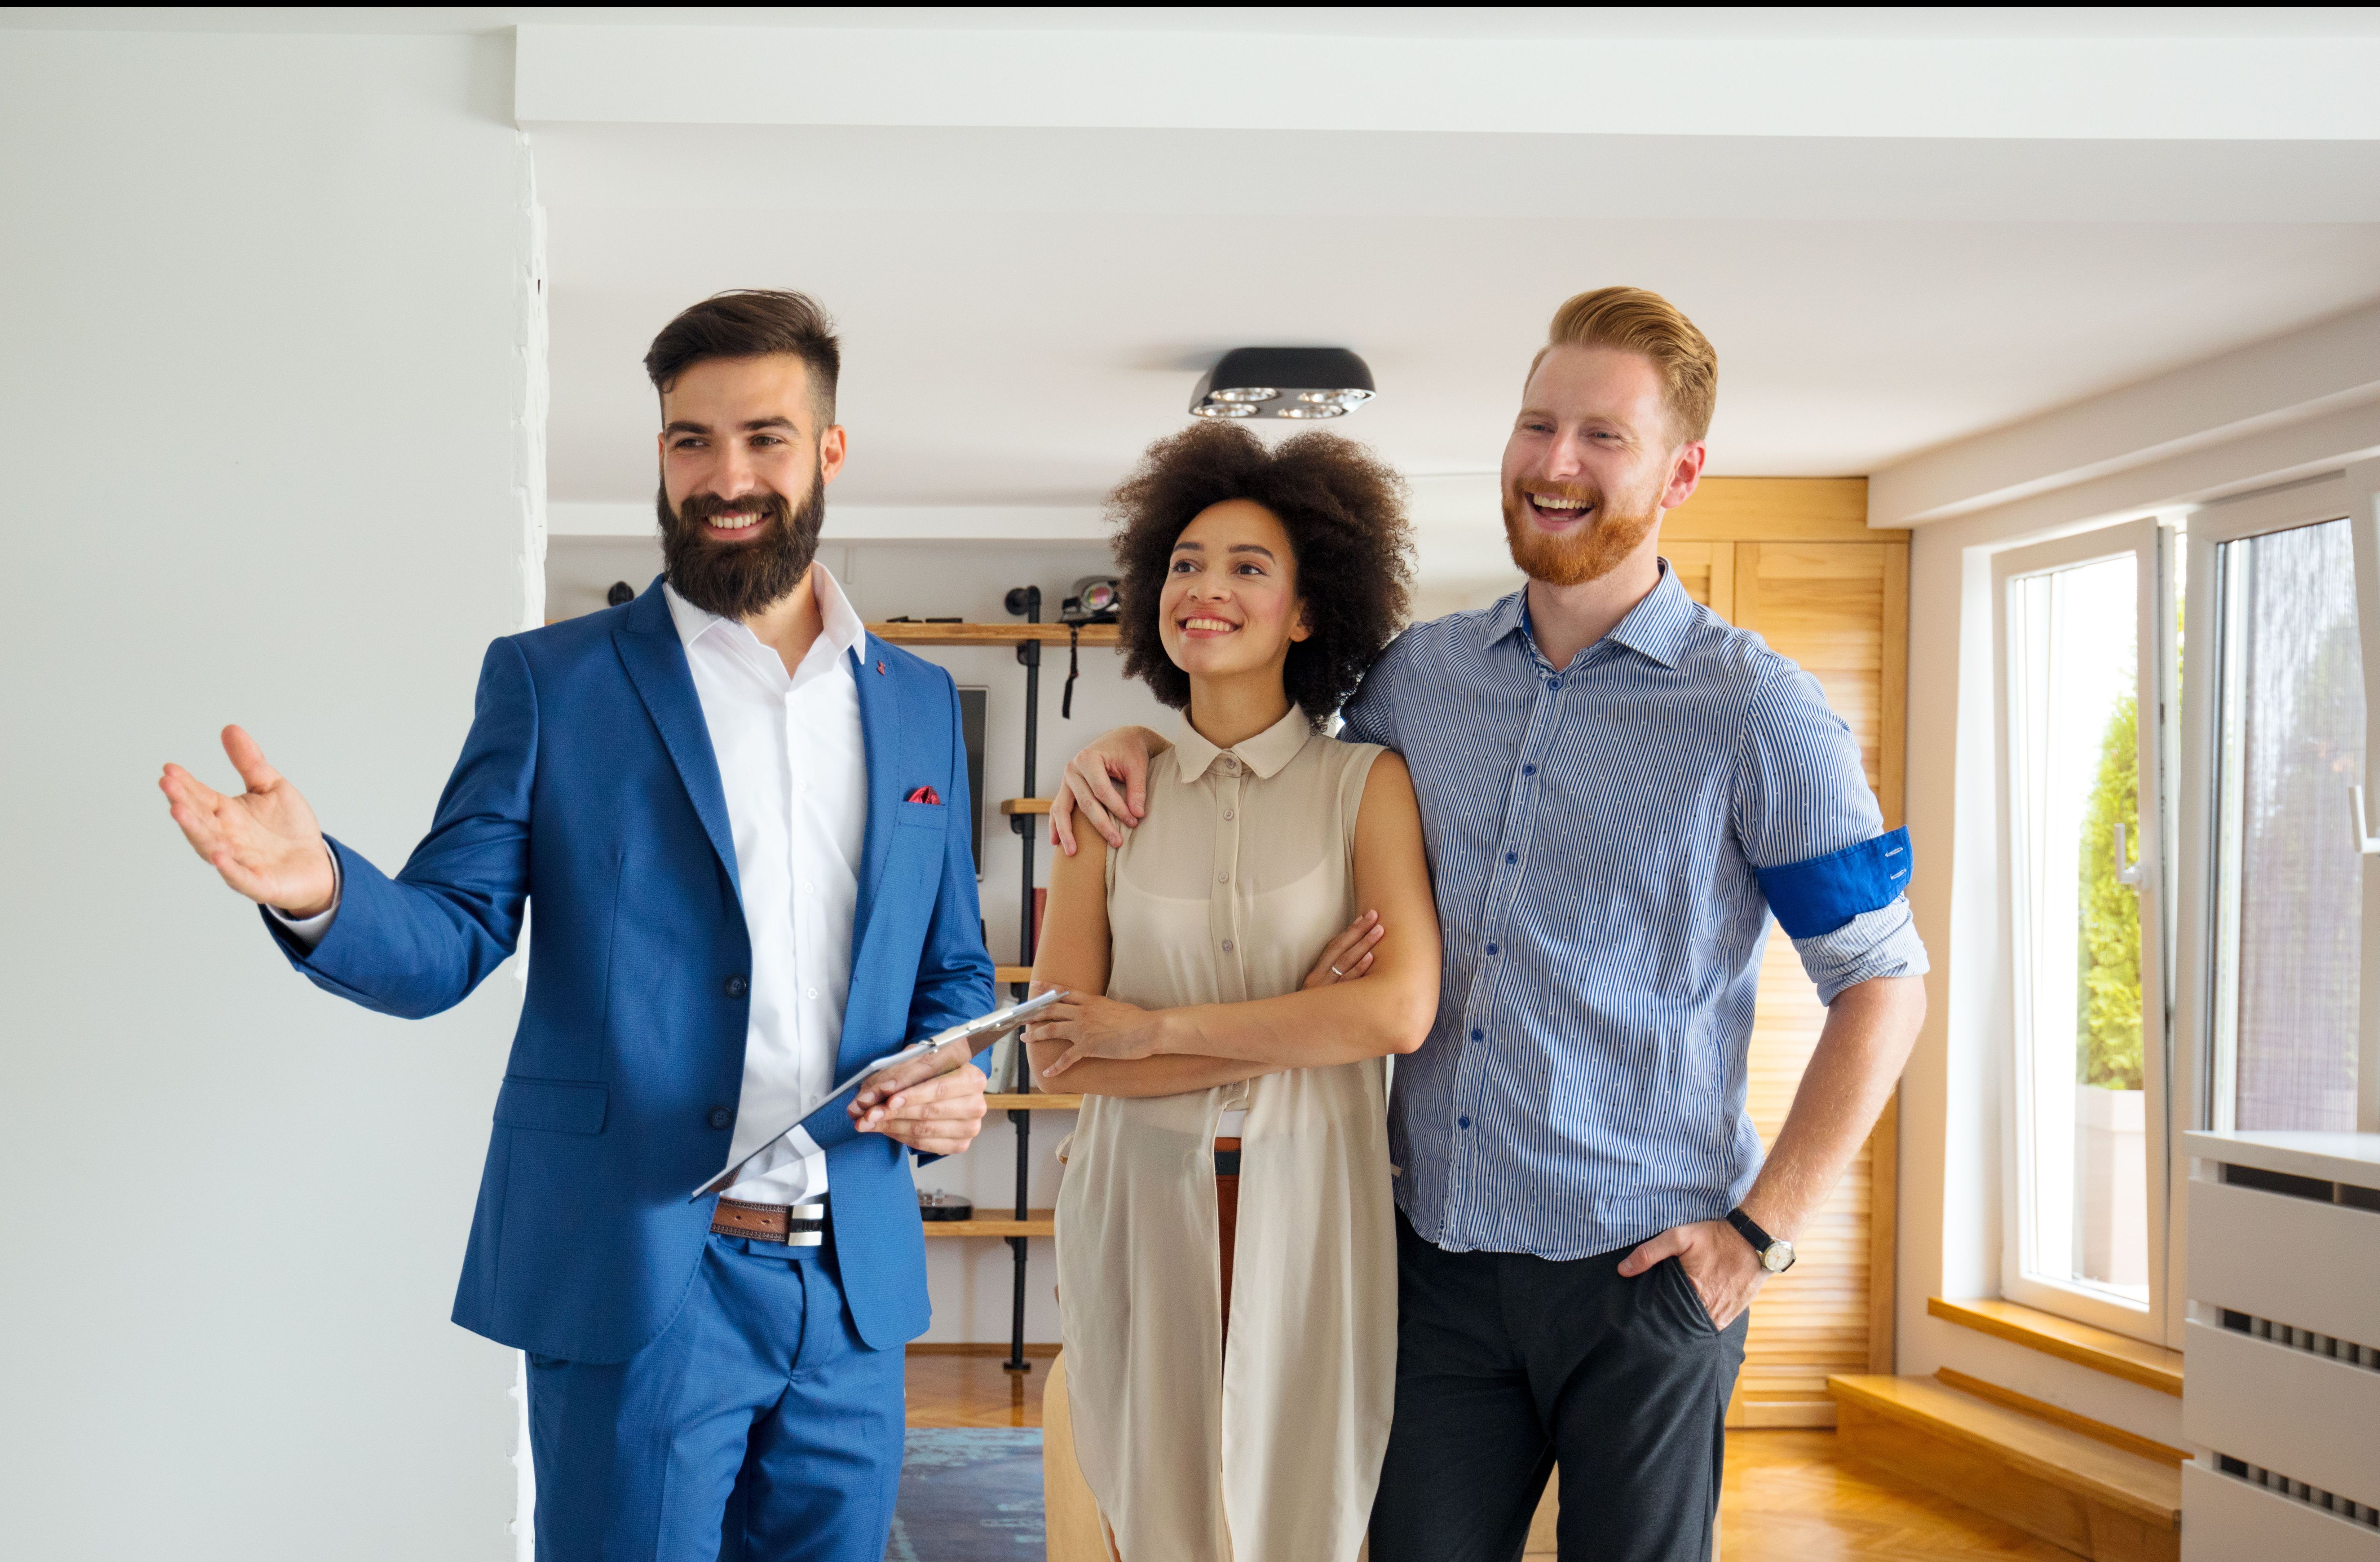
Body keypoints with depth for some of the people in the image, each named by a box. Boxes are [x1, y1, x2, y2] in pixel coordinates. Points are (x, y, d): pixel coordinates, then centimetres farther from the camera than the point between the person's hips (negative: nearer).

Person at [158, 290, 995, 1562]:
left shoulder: (920, 704, 11)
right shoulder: (551, 682, 1)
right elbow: (446, 947, -4)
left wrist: (954, 1076, -3)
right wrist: (318, 890, -25)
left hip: (853, 1288, 4)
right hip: (634, 1280, -3)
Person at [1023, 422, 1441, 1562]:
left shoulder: (1367, 786, -1)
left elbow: (1398, 1011, -15)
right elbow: (1059, 1053, -3)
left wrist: (1155, 1027, -12)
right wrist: (1281, 1039, -11)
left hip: (1308, 1210, -1)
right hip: (1141, 1206, 2)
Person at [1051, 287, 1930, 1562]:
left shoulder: (1756, 713, -5)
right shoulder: (1421, 673, 7)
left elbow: (1882, 986, -3)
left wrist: (1764, 1230, -8)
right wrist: (1140, 747, 6)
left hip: (1643, 1267, -3)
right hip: (1441, 1253, 3)